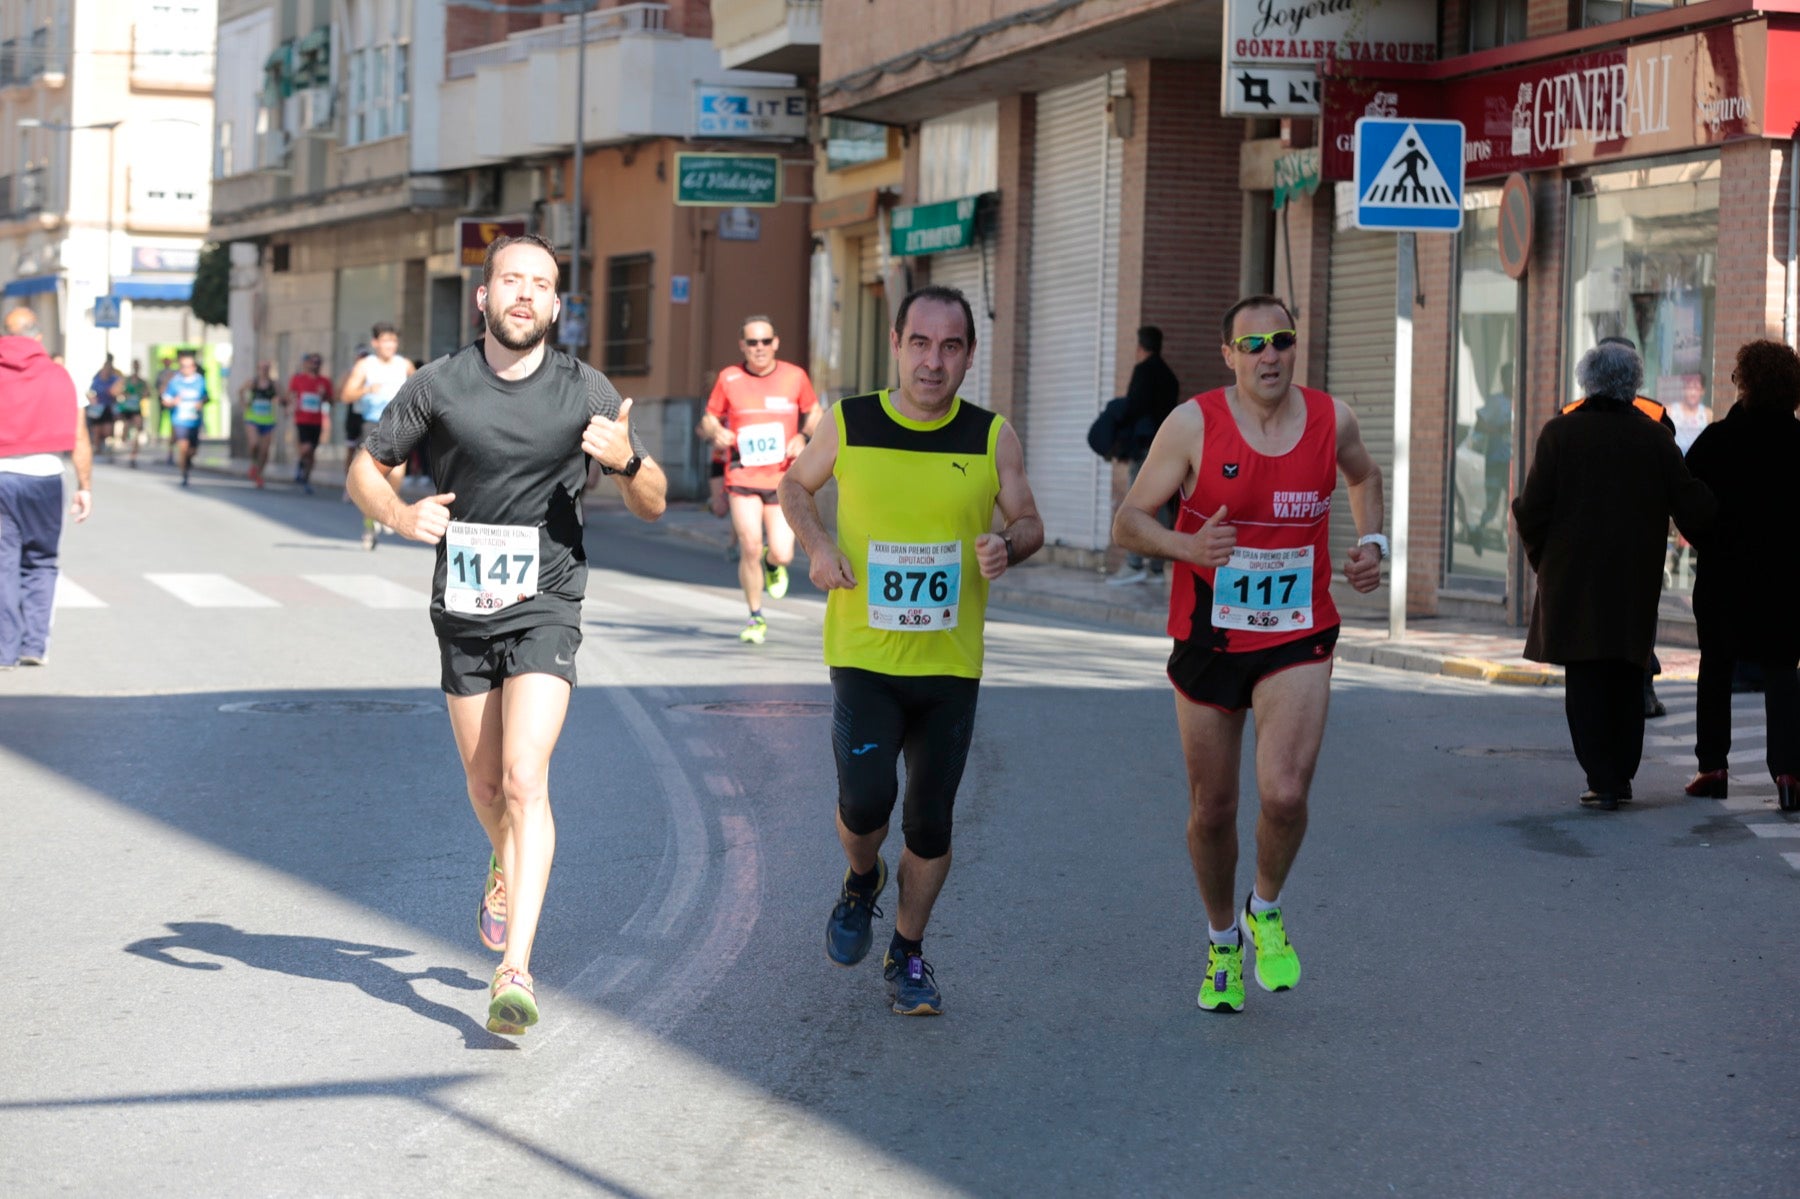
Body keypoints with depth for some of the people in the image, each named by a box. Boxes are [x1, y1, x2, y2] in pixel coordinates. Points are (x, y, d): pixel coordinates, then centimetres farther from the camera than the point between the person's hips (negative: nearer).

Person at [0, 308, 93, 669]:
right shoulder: (59, 377, 5)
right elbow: (79, 439, 2)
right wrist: (85, 487, 7)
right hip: (45, 477, 1)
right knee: (41, 563, 13)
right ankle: (35, 643, 5)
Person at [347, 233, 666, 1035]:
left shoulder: (585, 392, -4)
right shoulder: (438, 386, -2)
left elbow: (653, 504, 3)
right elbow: (364, 469, 7)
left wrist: (626, 459, -19)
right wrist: (401, 515, -14)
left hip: (544, 609, -2)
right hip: (462, 612, 2)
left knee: (524, 779, -16)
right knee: (484, 783, 14)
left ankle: (515, 974, -18)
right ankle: (507, 865, 51)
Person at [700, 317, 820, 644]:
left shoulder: (795, 377, 2)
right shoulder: (729, 379, 1)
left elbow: (815, 415, 15)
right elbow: (709, 419, 10)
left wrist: (803, 438, -5)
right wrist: (716, 433, -13)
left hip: (784, 478, 1)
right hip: (743, 477, -1)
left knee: (782, 555, -8)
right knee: (750, 547, -10)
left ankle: (773, 562, 33)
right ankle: (755, 618, 11)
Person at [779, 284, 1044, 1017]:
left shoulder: (992, 440, -1)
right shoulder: (848, 425, -2)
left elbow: (1029, 524, 9)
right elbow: (795, 485, 14)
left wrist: (1006, 547, -15)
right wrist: (817, 544, -5)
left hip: (951, 662, 1)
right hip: (863, 655, -1)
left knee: (930, 823, 6)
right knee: (865, 801, -16)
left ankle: (908, 954, 27)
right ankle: (861, 881, 18)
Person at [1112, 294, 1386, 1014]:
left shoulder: (1332, 419, -1)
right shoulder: (1193, 425, -10)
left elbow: (1364, 477, 23)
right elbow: (1127, 522, -7)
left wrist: (1372, 541, 6)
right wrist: (1188, 546, -26)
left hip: (1297, 641, 0)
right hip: (1208, 640, 0)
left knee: (1285, 794, -19)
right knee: (1212, 811, 8)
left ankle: (1266, 911, 12)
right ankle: (1223, 942, 34)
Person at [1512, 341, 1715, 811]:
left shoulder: (1560, 432, -5)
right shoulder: (1655, 438, 0)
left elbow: (1533, 508, -7)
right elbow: (1693, 508, -1)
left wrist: (1541, 560, 8)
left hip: (1573, 578, -2)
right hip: (1636, 580, 2)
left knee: (1585, 680, 1)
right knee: (1627, 679, 14)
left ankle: (1601, 781, -5)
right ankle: (1622, 776, 17)